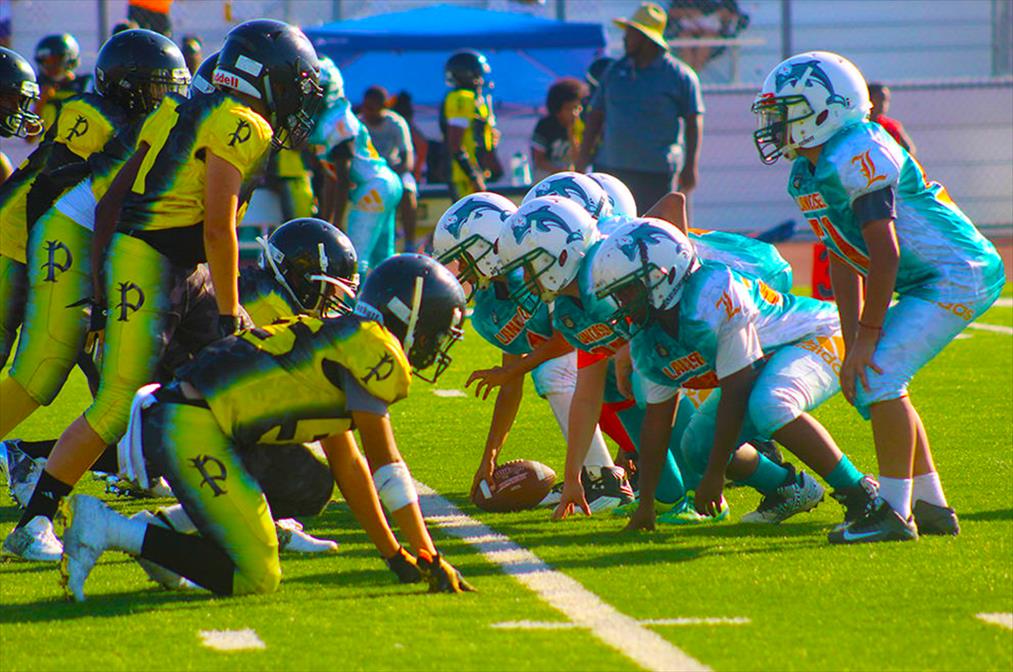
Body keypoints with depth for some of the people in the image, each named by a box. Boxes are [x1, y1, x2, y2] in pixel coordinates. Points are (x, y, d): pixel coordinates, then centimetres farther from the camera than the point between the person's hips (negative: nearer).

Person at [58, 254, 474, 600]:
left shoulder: (343, 340, 25)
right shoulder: (374, 348, -3)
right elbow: (385, 463, -5)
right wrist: (430, 559, -2)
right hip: (191, 428, -10)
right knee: (256, 580, -9)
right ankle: (107, 529, -13)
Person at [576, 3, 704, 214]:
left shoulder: (679, 75, -1)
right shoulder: (615, 71, 14)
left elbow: (694, 122, -2)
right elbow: (596, 116, 17)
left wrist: (690, 167, -8)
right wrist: (583, 159, 10)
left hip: (655, 172, -5)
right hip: (610, 168, 5)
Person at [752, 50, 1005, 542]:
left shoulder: (855, 158, -22)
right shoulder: (807, 175, 10)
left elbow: (885, 254, -23)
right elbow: (845, 263, 13)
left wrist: (867, 337, -18)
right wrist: (852, 343, 7)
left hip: (959, 275, -10)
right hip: (929, 283, 10)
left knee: (878, 378, -16)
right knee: (869, 379, 11)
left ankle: (894, 512, -9)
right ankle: (932, 507, 17)